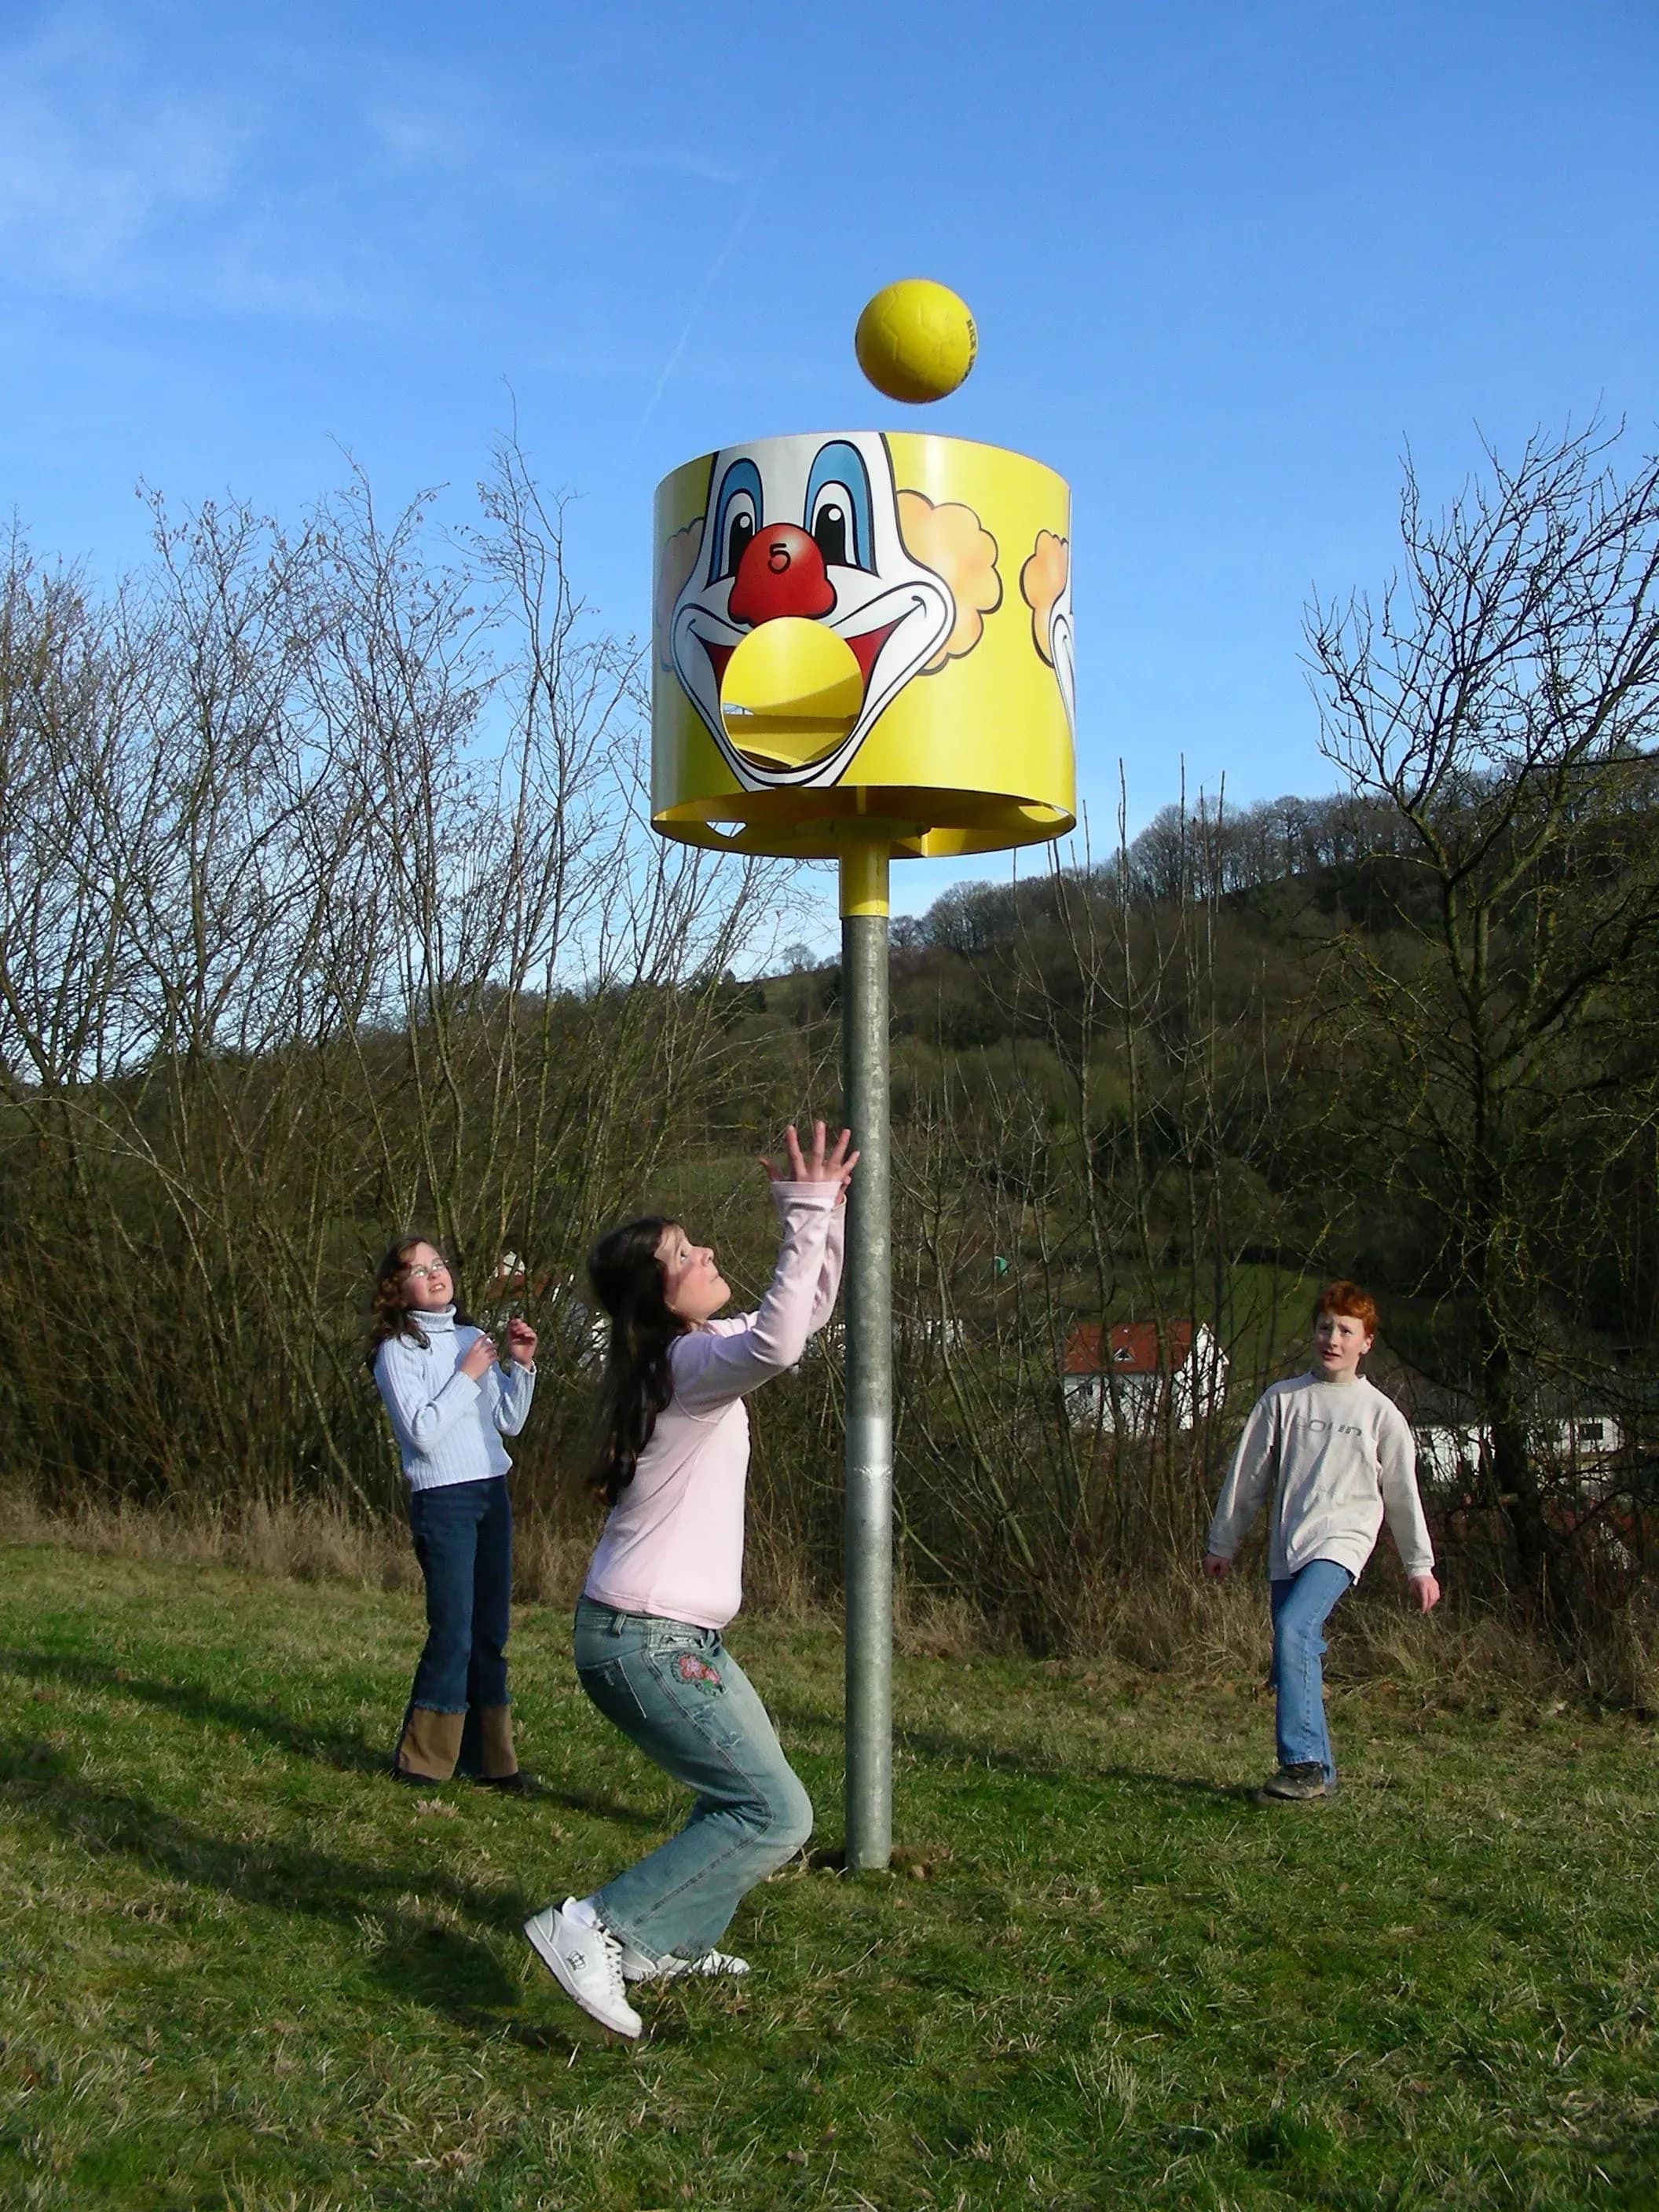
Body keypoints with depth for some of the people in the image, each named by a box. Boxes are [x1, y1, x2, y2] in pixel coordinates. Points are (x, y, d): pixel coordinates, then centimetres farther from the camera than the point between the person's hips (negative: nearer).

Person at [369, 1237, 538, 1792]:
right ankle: (420, 1761, 7)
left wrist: (521, 1366, 2)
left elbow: (510, 1423, 15)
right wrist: (468, 1375, -12)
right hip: (443, 1499, -6)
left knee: (490, 1634, 8)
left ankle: (488, 1757, 16)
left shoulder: (471, 1337, 13)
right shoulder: (397, 1351, -5)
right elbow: (422, 1431, -16)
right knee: (453, 1635, -6)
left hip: (493, 1493, 6)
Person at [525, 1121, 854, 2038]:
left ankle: (671, 1943, 32)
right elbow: (777, 1345, -42)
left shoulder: (699, 1348, 9)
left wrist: (830, 1211, 6)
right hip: (645, 1641, -10)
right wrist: (805, 1219, -37)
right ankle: (599, 1929, -11)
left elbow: (803, 1314, 19)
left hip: (675, 1634, 10)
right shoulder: (688, 1364, -20)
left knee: (748, 1783, 25)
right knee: (774, 1814, -11)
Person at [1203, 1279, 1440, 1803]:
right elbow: (1247, 1476, 14)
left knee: (1293, 1628, -26)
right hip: (1286, 1547, 4)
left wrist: (1420, 1565, 13)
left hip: (1340, 1542, -4)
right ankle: (1319, 1773, 14)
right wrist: (1222, 1544, 15)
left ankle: (1302, 1763, -25)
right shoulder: (1281, 1399, 10)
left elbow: (1403, 1493, 11)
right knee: (1299, 1657, 3)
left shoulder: (1380, 1413, 5)